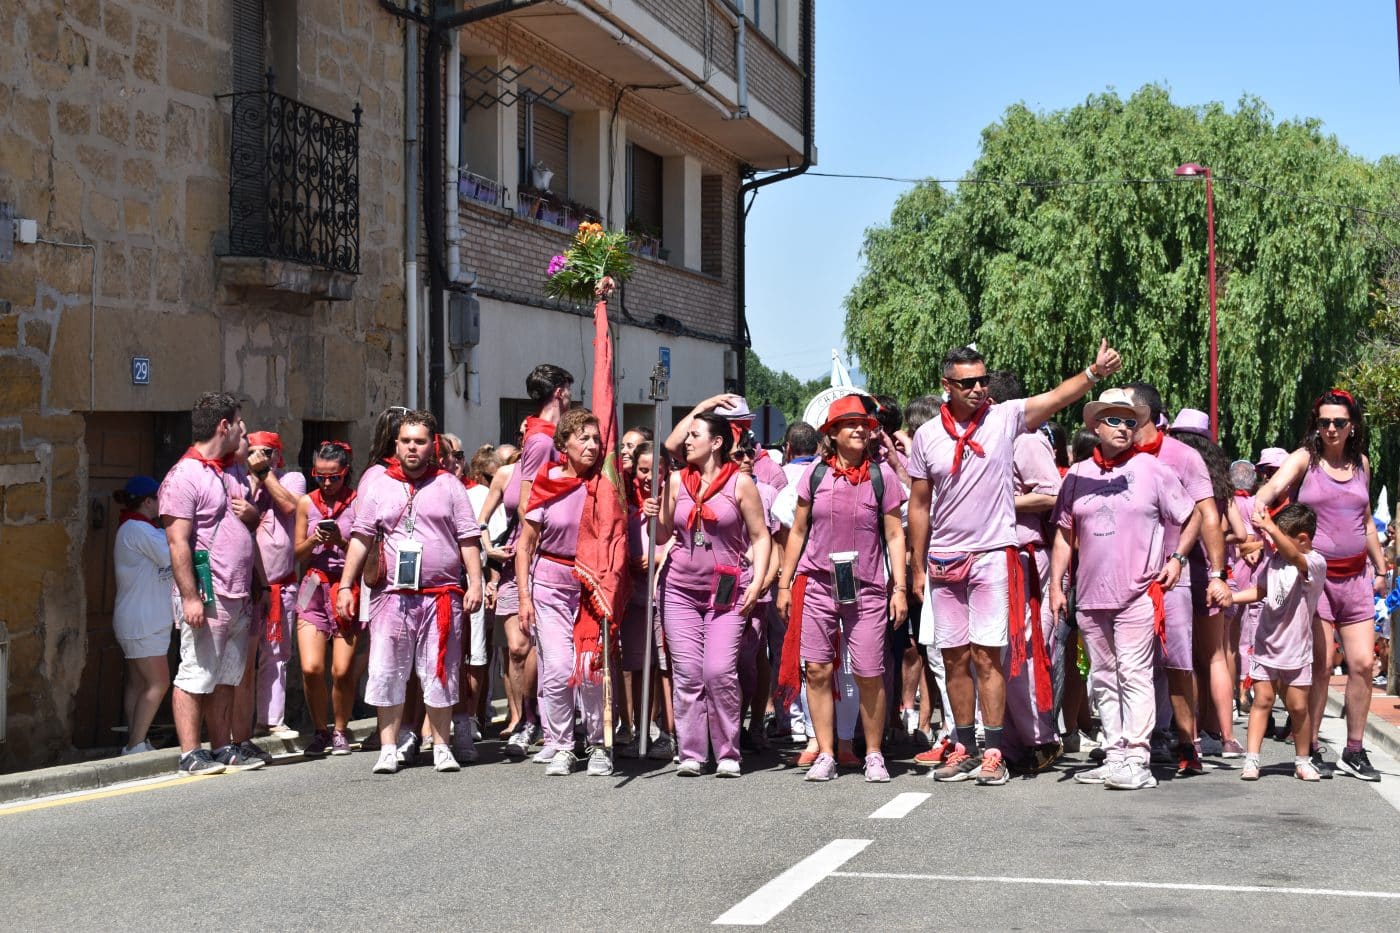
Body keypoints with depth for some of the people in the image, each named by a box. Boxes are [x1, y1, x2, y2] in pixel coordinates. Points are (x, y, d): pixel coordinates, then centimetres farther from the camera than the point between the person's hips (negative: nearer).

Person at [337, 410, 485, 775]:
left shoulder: (449, 485, 8)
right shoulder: (379, 487, 10)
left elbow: (468, 539, 6)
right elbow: (360, 539, 8)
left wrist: (475, 583, -3)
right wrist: (346, 585, 1)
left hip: (441, 597, -1)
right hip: (392, 595, 1)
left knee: (440, 674, 3)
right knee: (387, 673, 1)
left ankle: (442, 747, 12)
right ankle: (388, 749, 10)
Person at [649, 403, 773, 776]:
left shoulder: (740, 484, -2)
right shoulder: (677, 482, 7)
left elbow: (760, 537, 0)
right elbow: (664, 534, 15)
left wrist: (756, 583, -11)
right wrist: (654, 516, -7)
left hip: (726, 591, -3)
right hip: (680, 590, 3)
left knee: (720, 671, -12)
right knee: (686, 673, 0)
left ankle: (728, 754, -1)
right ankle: (690, 754, 6)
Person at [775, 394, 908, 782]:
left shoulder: (882, 475, 0)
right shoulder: (815, 474, 5)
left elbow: (895, 535, 2)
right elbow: (797, 532, 11)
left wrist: (900, 588, -3)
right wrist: (784, 583, 8)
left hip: (867, 589, -2)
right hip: (818, 585, 2)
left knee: (869, 676, -1)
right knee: (818, 671, 0)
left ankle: (874, 756, 13)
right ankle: (825, 756, 9)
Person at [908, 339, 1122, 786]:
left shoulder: (1005, 417, -3)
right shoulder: (928, 435, 3)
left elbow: (1056, 397, -19)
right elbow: (919, 506, 8)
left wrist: (1094, 372, -37)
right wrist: (918, 568, 8)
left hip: (992, 556, -3)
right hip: (943, 559, 3)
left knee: (987, 654, -6)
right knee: (954, 657, 8)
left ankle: (993, 752, -1)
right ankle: (964, 747, 18)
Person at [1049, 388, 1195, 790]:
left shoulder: (1153, 470, 2)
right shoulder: (1078, 475, 11)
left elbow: (1191, 519, 7)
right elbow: (1064, 533, 15)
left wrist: (1177, 558, -6)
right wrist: (1056, 584, 10)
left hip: (1138, 594, -5)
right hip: (1090, 595, 5)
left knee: (1134, 675, -10)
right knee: (1104, 679, 9)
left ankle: (1136, 760, -11)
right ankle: (1114, 756, 15)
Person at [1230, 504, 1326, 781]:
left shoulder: (1316, 563, -13)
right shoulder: (1274, 559, 6)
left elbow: (1293, 557, -36)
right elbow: (1259, 591, 18)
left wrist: (1271, 529, -47)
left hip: (1295, 649, -4)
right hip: (1265, 644, 4)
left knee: (1298, 706, 1)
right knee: (1262, 699, 0)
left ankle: (1303, 760, 18)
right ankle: (1251, 759, -2)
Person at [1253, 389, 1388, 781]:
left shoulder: (1361, 463, 12)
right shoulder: (1305, 458, -3)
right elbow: (1274, 484, -23)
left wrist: (1380, 569, 23)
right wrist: (1259, 503, -45)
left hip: (1355, 575, 5)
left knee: (1362, 663, 1)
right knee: (1319, 663, -8)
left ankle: (1354, 751, 13)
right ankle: (1310, 749, 3)